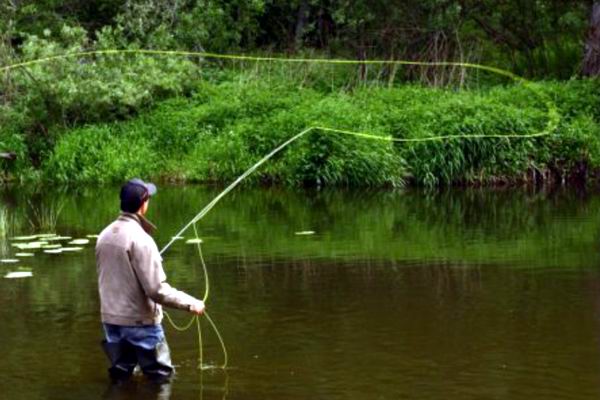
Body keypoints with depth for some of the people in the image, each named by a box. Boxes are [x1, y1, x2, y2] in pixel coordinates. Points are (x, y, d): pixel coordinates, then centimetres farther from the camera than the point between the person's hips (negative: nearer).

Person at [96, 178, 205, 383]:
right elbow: (157, 290, -22)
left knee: (120, 377, 16)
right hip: (140, 322, -7)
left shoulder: (105, 235, 2)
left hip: (111, 319, 7)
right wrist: (190, 303, -13)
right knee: (161, 377, 6)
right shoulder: (140, 239, -20)